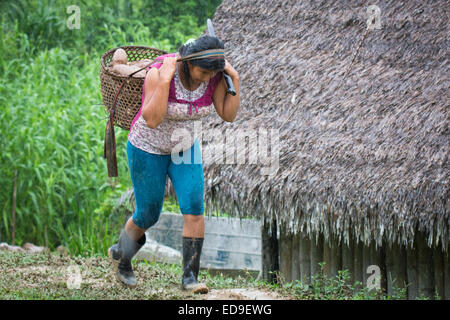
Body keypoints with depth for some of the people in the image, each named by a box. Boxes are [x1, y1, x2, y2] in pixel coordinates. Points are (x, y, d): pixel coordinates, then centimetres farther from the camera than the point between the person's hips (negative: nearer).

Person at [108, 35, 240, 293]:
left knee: (194, 209, -14)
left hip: (184, 148, 4)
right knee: (148, 216, 7)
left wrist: (235, 80, -26)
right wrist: (165, 79, -45)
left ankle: (190, 277, -7)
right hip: (148, 148, -4)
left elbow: (229, 115, -15)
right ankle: (120, 255, 38)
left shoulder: (214, 76, -16)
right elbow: (152, 120, -37)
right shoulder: (159, 72, -31)